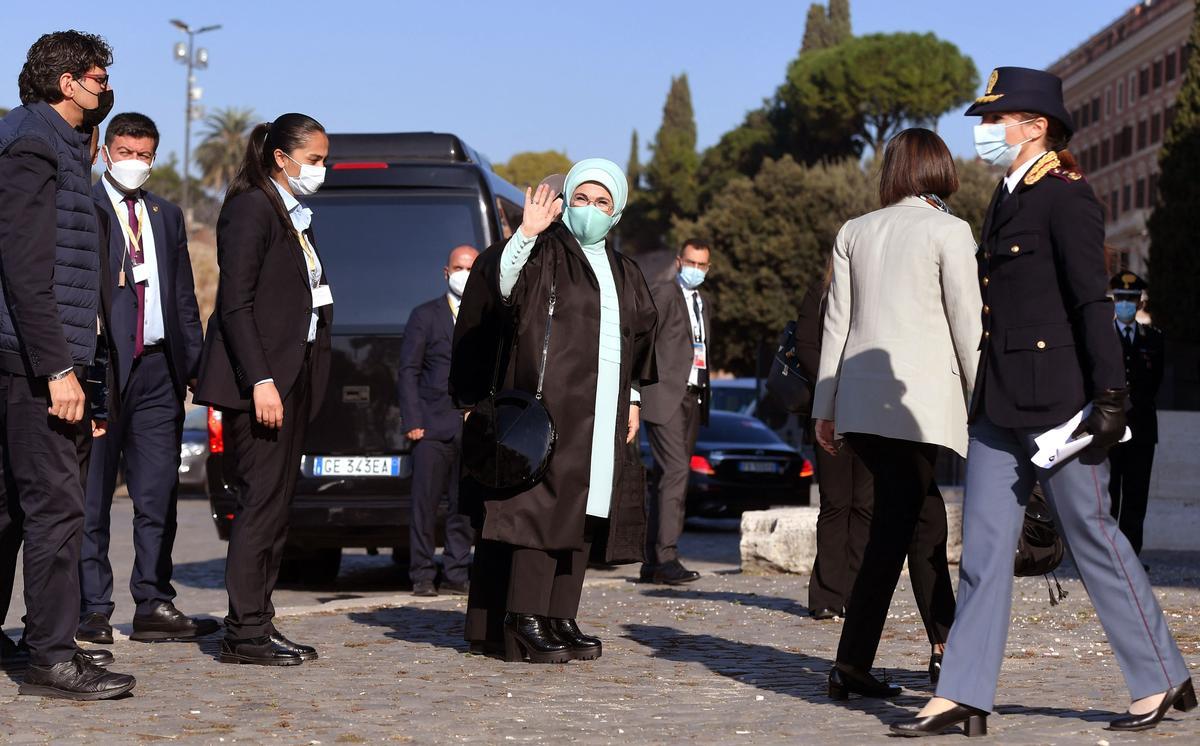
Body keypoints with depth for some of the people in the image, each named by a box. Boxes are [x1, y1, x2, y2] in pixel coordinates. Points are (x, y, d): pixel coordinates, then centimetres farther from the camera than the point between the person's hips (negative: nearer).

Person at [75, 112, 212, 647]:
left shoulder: (167, 215, 19)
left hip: (158, 368, 6)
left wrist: (196, 362, 10)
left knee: (158, 497, 7)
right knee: (92, 497, -1)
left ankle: (153, 607, 13)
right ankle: (92, 611, 4)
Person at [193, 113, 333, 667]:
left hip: (291, 378, 9)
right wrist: (261, 381, -21)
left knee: (274, 506, 8)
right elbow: (235, 303, -15)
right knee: (262, 503, -9)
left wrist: (296, 382, 12)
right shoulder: (251, 208, -9)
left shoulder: (296, 217, 19)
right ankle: (246, 633, -6)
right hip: (260, 379, -9)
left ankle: (254, 625, 12)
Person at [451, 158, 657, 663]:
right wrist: (527, 233, -34)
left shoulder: (624, 274, 20)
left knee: (584, 514, 6)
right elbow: (497, 281, -20)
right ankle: (524, 622, -12)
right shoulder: (545, 253, -1)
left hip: (602, 416, 7)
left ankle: (560, 619, 10)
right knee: (545, 505, -12)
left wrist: (632, 399, 20)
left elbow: (638, 341, 27)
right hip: (551, 408, -7)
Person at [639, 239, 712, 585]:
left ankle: (653, 562, 12)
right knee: (676, 470, -18)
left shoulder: (704, 305, 21)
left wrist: (703, 393, 14)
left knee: (668, 478, 9)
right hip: (665, 395, -8)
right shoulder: (662, 294, -4)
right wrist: (641, 388, -15)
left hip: (692, 397, 8)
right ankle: (666, 557, -20)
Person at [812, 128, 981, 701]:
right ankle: (852, 662, -7)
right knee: (894, 530, -3)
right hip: (921, 401, -5)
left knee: (920, 517, 16)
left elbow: (837, 321, 11)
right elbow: (966, 323, -5)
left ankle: (950, 646, 19)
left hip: (860, 401, 5)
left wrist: (825, 406, 15)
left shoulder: (854, 232, 11)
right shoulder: (948, 231, -2)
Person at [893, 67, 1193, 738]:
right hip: (1001, 404, 9)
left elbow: (1092, 302, -14)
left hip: (1055, 397, -9)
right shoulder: (1009, 199, 17)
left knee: (1092, 536, 0)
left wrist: (1109, 395, -18)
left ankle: (1165, 680, 13)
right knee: (985, 547, 4)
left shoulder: (1065, 198, -9)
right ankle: (963, 696, 5)